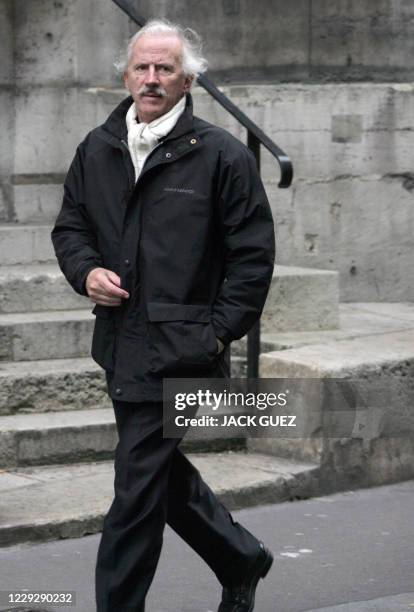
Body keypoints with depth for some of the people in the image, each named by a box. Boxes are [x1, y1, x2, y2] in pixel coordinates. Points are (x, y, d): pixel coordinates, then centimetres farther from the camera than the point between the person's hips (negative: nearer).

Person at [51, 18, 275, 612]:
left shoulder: (222, 155, -6)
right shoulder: (96, 150, 10)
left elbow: (253, 253, -4)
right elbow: (70, 227, 20)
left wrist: (219, 332, -9)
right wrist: (87, 271, -1)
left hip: (182, 348, -6)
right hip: (121, 342, 7)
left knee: (138, 485, -6)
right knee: (163, 471, 18)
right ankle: (243, 559, 39)